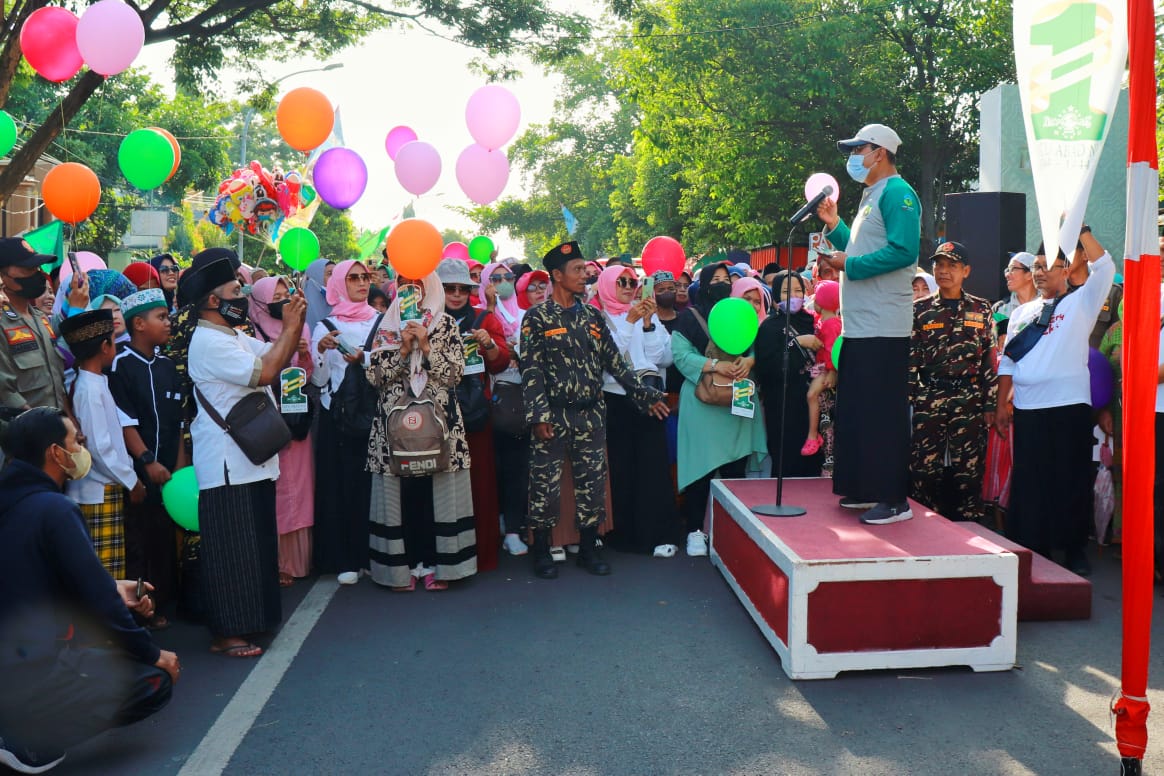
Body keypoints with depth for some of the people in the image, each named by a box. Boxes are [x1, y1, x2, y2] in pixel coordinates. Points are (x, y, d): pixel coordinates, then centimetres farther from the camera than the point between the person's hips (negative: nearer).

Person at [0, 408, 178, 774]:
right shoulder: (53, 508, -18)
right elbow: (98, 599, -16)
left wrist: (113, 590, 16)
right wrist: (153, 654, -4)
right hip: (30, 672, -9)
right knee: (156, 683, 1)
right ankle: (31, 741, -4)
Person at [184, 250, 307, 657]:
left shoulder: (235, 337, 16)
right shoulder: (209, 341, -15)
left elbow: (277, 355, 16)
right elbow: (265, 372, -23)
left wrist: (296, 323, 1)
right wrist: (290, 326, -15)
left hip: (251, 460, 10)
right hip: (227, 466, -10)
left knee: (255, 545, 15)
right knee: (231, 551, -3)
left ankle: (246, 621, 26)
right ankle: (225, 634, 6)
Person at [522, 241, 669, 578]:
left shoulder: (593, 315, 10)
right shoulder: (537, 318, -4)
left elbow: (614, 361, 12)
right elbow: (531, 370, -9)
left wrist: (645, 395, 7)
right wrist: (538, 415, -16)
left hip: (591, 415, 5)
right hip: (553, 417, -4)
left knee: (593, 483, 8)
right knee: (546, 484, 1)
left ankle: (588, 547, 22)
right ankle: (541, 550, 16)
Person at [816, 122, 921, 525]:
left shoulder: (897, 193, -10)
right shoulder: (871, 196, 21)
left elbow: (903, 251, -22)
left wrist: (848, 264, -18)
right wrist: (834, 224, 16)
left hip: (883, 328, -10)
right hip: (859, 325, 10)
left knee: (884, 414, -7)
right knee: (855, 411, 14)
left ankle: (894, 500, 0)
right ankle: (863, 489, 24)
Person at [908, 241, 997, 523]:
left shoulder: (981, 309, 9)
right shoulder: (919, 309, 6)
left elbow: (990, 359, 7)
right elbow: (909, 359, 4)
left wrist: (991, 404, 2)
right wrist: (904, 401, -3)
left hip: (969, 402, 0)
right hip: (927, 401, 0)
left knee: (969, 469, 1)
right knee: (925, 470, -1)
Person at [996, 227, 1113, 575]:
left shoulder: (1080, 304, 8)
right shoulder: (1021, 313, 17)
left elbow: (1105, 266, -7)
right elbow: (1007, 361, 16)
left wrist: (1080, 228, -5)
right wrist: (1002, 405, 10)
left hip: (1070, 406, -3)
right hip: (1027, 409, 3)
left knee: (1072, 481, 2)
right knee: (1029, 482, 5)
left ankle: (1075, 549, 13)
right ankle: (1032, 548, 13)